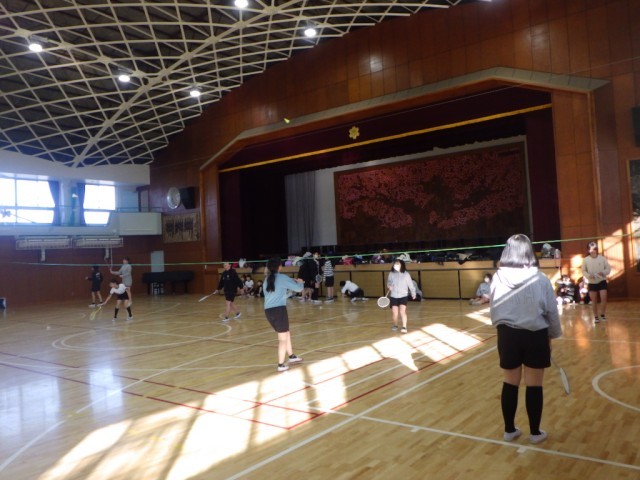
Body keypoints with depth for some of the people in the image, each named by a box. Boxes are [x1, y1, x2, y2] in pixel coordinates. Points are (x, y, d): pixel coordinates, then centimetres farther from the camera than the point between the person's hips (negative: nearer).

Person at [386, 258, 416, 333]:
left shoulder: (406, 274, -6)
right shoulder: (391, 274, -2)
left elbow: (410, 284, 4)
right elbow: (388, 283, 12)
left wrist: (413, 293, 11)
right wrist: (389, 287, -10)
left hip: (403, 296, -1)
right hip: (393, 296, 2)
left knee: (402, 311, -15)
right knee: (394, 312, 2)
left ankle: (404, 327, -8)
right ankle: (395, 325, 25)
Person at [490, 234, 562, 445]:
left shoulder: (497, 278, -5)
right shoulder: (540, 279, -9)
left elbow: (494, 312, 4)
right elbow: (552, 312, -2)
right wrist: (552, 335, 12)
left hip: (507, 336, 2)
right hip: (535, 336, -2)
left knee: (510, 384, 14)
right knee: (534, 386, 11)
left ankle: (509, 430, 26)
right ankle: (535, 432, 24)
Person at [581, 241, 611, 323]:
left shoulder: (602, 258, -5)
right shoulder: (586, 260, -5)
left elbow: (608, 268, 1)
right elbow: (583, 271, 1)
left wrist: (604, 272, -19)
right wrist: (588, 275, -17)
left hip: (602, 282, 0)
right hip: (592, 283, 0)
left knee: (604, 299, -8)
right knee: (594, 301, 7)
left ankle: (603, 315, 13)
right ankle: (596, 317, 19)